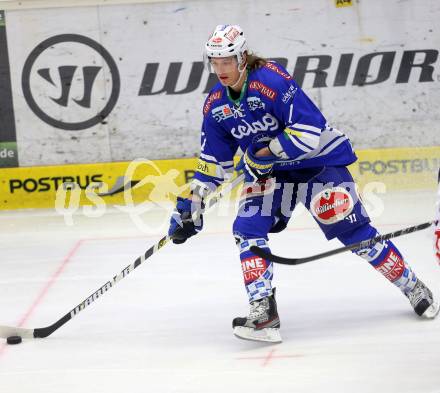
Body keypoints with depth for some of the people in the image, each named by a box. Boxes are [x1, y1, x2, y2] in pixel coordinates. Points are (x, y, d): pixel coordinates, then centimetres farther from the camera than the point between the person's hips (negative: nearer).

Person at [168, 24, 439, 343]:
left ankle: (413, 288, 14)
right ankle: (264, 313, -11)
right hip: (270, 171, 6)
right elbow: (214, 162, 6)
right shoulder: (215, 106, -4)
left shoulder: (272, 80, -27)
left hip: (319, 160, -6)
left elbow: (309, 131, -31)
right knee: (248, 229, -14)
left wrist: (263, 154, -24)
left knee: (353, 230, -5)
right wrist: (192, 204, 0)